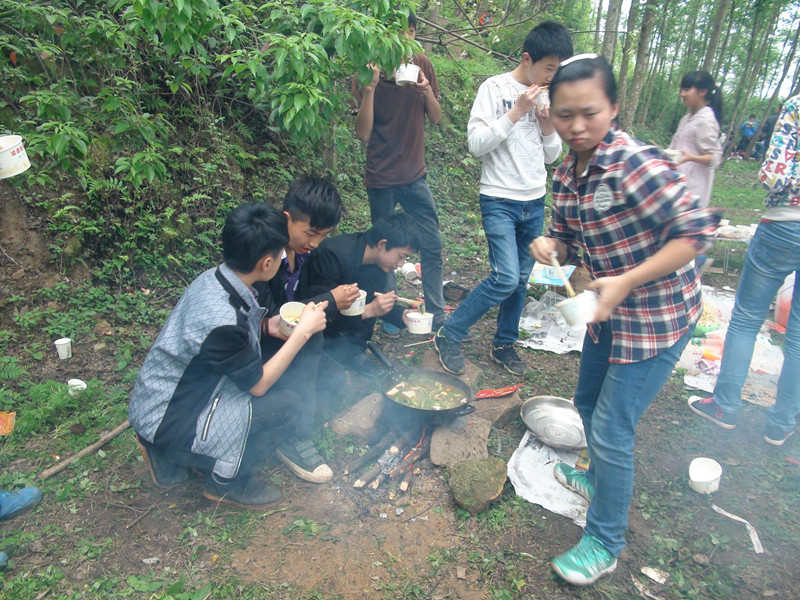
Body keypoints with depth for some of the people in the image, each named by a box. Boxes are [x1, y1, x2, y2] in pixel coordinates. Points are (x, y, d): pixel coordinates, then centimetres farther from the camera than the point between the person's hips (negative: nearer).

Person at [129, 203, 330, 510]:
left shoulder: (213, 278, -7)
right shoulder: (222, 321, -32)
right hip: (165, 423, -9)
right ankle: (226, 481, 7)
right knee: (285, 406, -18)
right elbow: (257, 384, -18)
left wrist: (267, 326, -1)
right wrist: (303, 331, -15)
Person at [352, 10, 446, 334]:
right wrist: (369, 88, -27)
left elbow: (436, 118, 4)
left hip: (415, 174, 3)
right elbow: (363, 134, -16)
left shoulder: (421, 64, 1)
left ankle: (437, 314, 18)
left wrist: (427, 91, -15)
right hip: (381, 179, -3)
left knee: (432, 246, 4)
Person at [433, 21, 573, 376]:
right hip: (500, 200, -6)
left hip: (534, 203, 7)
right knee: (505, 278, -17)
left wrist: (549, 127, -3)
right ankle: (448, 337, -1)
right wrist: (516, 113, -16)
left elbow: (552, 156, 15)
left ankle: (504, 345, 26)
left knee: (521, 280, 9)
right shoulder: (495, 88, -5)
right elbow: (476, 143, -14)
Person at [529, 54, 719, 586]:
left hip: (656, 317, -8)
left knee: (612, 428, -2)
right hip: (610, 312, 9)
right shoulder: (568, 173, 0)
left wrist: (627, 282, -30)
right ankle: (601, 479, 54)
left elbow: (697, 229, -25)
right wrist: (549, 245, -14)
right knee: (589, 403, 24)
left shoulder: (634, 164, -25)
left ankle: (605, 544, 22)